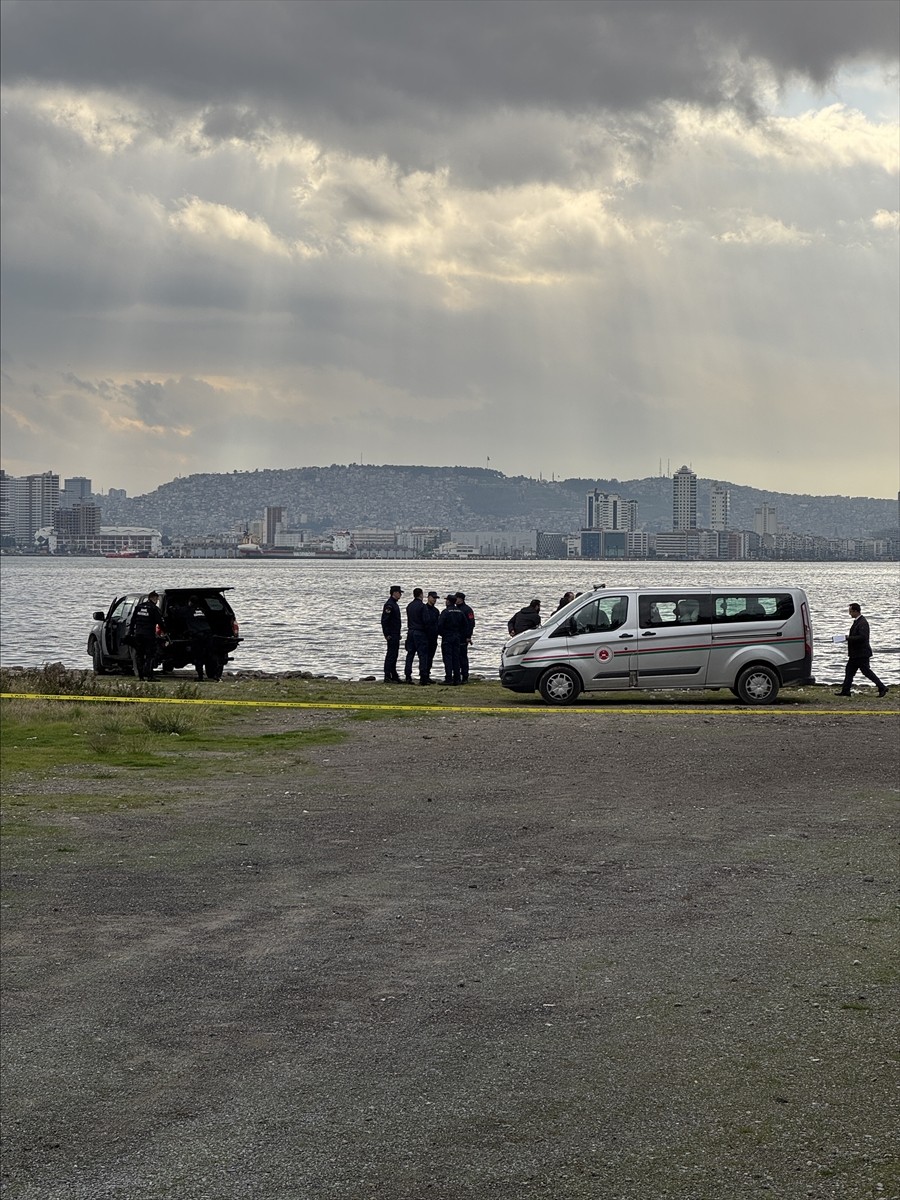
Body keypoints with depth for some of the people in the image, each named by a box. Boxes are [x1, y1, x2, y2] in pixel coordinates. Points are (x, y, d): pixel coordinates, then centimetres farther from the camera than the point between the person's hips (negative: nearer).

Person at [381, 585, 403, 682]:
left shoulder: (394, 604, 17)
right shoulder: (389, 605, -15)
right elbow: (384, 620, -21)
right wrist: (387, 635, -21)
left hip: (395, 635, 10)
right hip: (392, 636, -10)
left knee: (394, 655, 13)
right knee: (391, 655, -9)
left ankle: (394, 676, 19)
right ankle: (387, 677, -8)